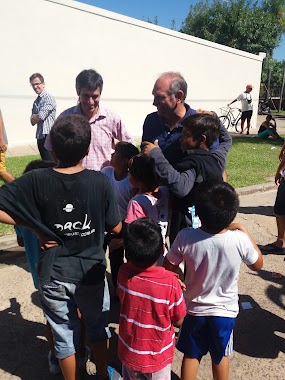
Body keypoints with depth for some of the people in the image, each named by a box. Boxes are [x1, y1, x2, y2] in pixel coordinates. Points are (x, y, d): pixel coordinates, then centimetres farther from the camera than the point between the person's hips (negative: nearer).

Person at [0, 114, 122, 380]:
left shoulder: (36, 181, -17)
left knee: (64, 334, 22)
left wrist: (33, 226, -9)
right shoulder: (100, 182, -17)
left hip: (53, 274, 0)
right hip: (91, 271, 0)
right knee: (98, 327, 26)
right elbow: (116, 228, -9)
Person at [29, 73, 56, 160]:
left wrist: (34, 117, 5)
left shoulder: (49, 98, -8)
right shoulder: (36, 101, 16)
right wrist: (36, 117, -8)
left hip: (48, 136, -8)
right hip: (40, 136, 8)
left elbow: (40, 117, -15)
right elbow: (32, 121, 10)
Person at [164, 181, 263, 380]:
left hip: (194, 308, 0)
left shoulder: (185, 237, -28)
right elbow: (258, 265, -6)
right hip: (225, 311, 1)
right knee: (221, 356, 27)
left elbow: (168, 269, -13)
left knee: (191, 354, 24)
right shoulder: (239, 240, -27)